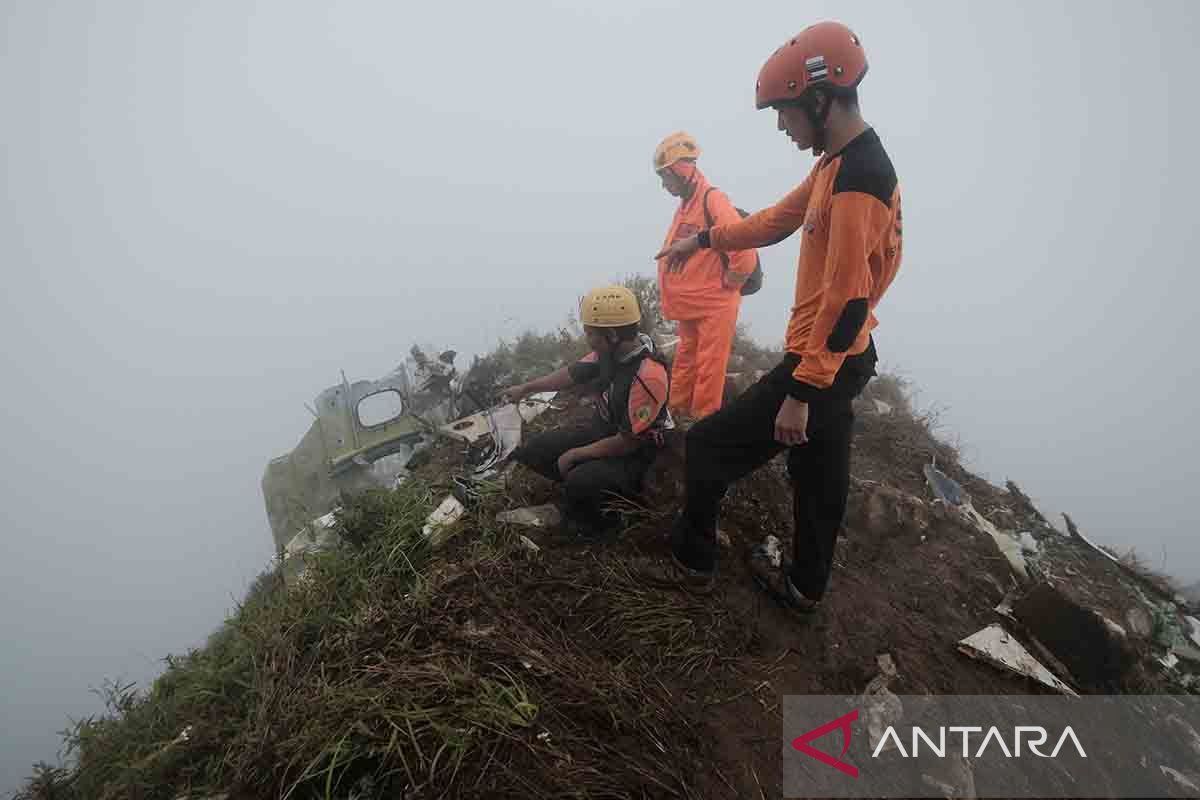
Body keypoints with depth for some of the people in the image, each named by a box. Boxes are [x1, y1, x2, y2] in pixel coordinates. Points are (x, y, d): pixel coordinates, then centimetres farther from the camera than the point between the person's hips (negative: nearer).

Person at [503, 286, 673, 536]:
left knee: (580, 483, -32)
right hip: (601, 430, 8)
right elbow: (573, 373, 8)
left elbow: (627, 442, -26)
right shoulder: (611, 350, -10)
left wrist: (575, 454, -16)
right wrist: (525, 388, 14)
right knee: (533, 451, 0)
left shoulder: (648, 377, -33)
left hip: (634, 455, -7)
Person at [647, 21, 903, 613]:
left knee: (708, 445, 1)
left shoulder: (857, 178, -23)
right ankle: (803, 586, 39)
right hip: (837, 361, 10)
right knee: (818, 478, 20)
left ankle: (693, 564, 20)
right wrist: (703, 240, 21)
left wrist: (800, 393, -24)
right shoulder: (838, 162, 8)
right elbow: (779, 219, 21)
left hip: (820, 365, -10)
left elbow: (846, 301, -26)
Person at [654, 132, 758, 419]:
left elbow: (744, 254, -25)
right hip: (689, 305, 9)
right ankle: (676, 413, 30)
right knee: (685, 362, 17)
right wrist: (671, 291, 14)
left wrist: (726, 286, -12)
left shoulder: (713, 200, -17)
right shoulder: (684, 204, 10)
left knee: (709, 368, 1)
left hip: (714, 305, -8)